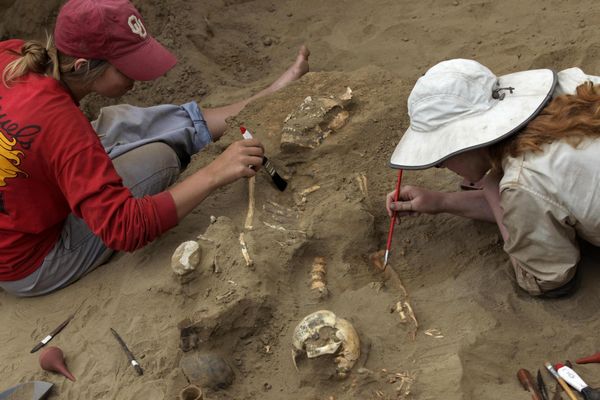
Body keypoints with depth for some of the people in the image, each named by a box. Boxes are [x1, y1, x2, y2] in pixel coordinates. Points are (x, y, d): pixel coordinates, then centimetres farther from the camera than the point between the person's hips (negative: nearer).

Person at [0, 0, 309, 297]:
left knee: (119, 121, 2)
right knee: (158, 157, -17)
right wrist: (215, 174, -35)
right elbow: (123, 228, -35)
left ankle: (261, 104, 7)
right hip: (29, 269, -7)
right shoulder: (60, 124, -36)